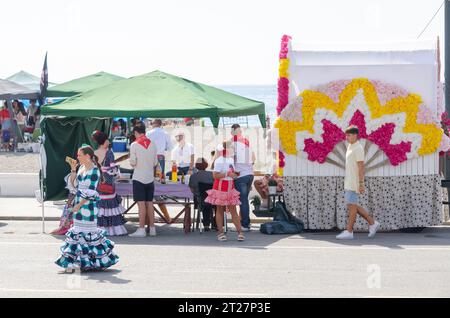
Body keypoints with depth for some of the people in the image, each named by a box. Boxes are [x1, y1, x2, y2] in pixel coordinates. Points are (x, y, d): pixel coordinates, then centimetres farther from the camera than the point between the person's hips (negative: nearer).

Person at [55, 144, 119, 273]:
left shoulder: (94, 171, -13)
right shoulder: (82, 168, 12)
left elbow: (90, 192, -17)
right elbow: (74, 184, 17)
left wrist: (79, 205, -16)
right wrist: (73, 170, 4)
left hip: (88, 205, -9)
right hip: (79, 203, 9)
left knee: (87, 231, -3)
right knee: (78, 231, 10)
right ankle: (78, 261, 16)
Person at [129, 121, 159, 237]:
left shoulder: (134, 145, -10)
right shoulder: (152, 144, 3)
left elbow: (132, 163, -11)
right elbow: (155, 163, 7)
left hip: (139, 178, -4)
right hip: (150, 178, 4)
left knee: (141, 204, -4)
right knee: (149, 203, 10)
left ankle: (141, 229, -5)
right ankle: (152, 228, 12)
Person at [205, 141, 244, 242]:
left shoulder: (231, 160, 10)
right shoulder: (219, 161, -14)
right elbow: (215, 175, -22)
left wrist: (235, 174, 4)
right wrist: (227, 174, -26)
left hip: (230, 187, 6)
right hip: (220, 187, -6)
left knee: (233, 210, 4)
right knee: (220, 210, 3)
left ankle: (239, 232, 2)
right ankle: (220, 232, 9)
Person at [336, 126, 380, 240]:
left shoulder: (358, 149, -13)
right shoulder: (350, 147, 15)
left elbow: (361, 167, -17)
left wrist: (361, 184, -21)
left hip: (354, 183, -10)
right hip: (348, 183, 10)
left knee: (352, 206, -4)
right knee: (353, 205, 12)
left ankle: (349, 232, 1)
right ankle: (372, 223, 19)